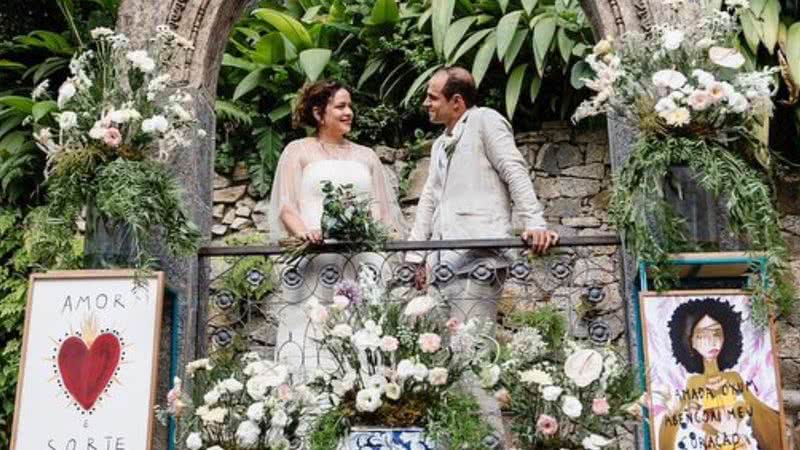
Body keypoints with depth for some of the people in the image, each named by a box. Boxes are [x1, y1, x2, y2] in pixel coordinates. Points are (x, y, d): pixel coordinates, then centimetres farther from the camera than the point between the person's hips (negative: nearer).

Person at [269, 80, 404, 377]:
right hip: (315, 258, -3)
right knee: (314, 337, -10)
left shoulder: (366, 156, 23)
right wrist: (302, 231, -18)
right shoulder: (298, 151, 14)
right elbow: (286, 205, 3)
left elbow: (385, 209, 20)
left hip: (364, 259, 3)